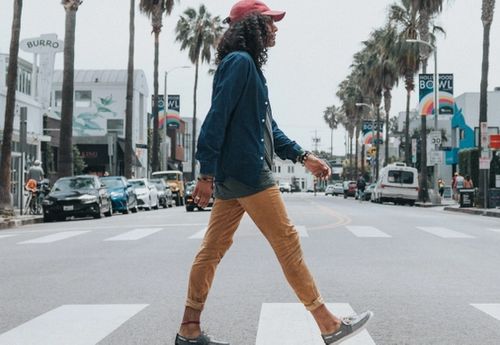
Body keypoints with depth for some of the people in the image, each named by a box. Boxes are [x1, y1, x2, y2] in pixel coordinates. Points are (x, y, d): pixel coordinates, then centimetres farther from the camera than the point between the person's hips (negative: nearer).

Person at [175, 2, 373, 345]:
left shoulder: (249, 66, 21)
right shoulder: (240, 62, -10)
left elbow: (268, 126, 22)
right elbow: (217, 118, -18)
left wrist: (303, 157, 15)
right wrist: (207, 174, -22)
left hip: (233, 175, 10)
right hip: (246, 172, -10)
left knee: (213, 249, 9)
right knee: (288, 243, -5)